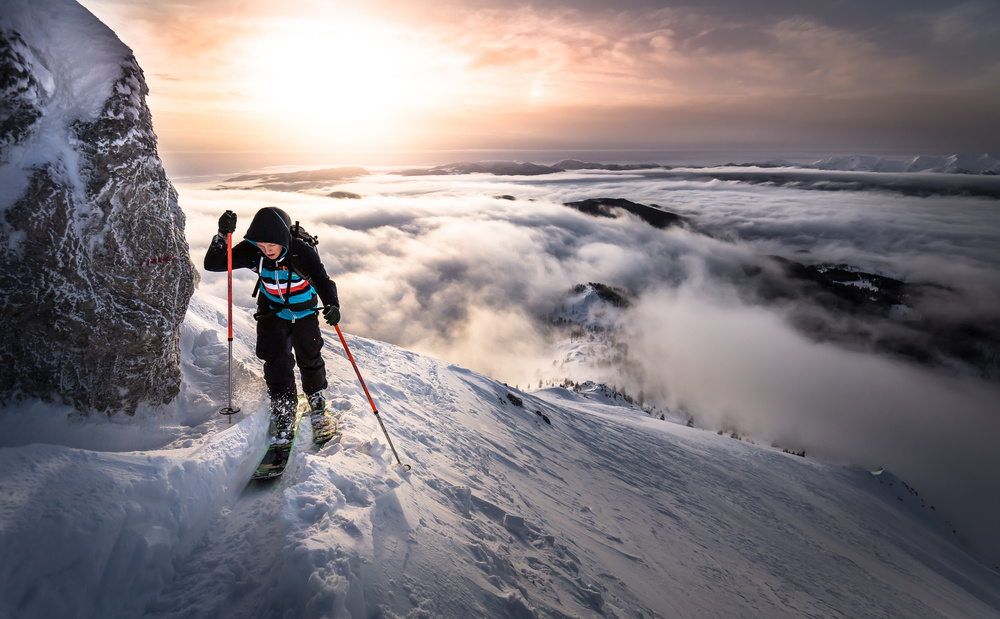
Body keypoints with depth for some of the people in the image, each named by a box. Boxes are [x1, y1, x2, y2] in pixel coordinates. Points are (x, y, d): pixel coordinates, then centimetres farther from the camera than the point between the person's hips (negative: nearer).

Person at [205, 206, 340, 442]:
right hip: (272, 311, 1)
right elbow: (213, 264, -20)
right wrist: (222, 235, -37)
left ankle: (318, 406, 34)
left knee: (310, 360, 10)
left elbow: (322, 281, -34)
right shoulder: (251, 252, -21)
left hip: (304, 312, -1)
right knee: (277, 362, -7)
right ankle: (283, 415, 10)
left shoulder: (303, 252, -29)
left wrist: (332, 305, -55)